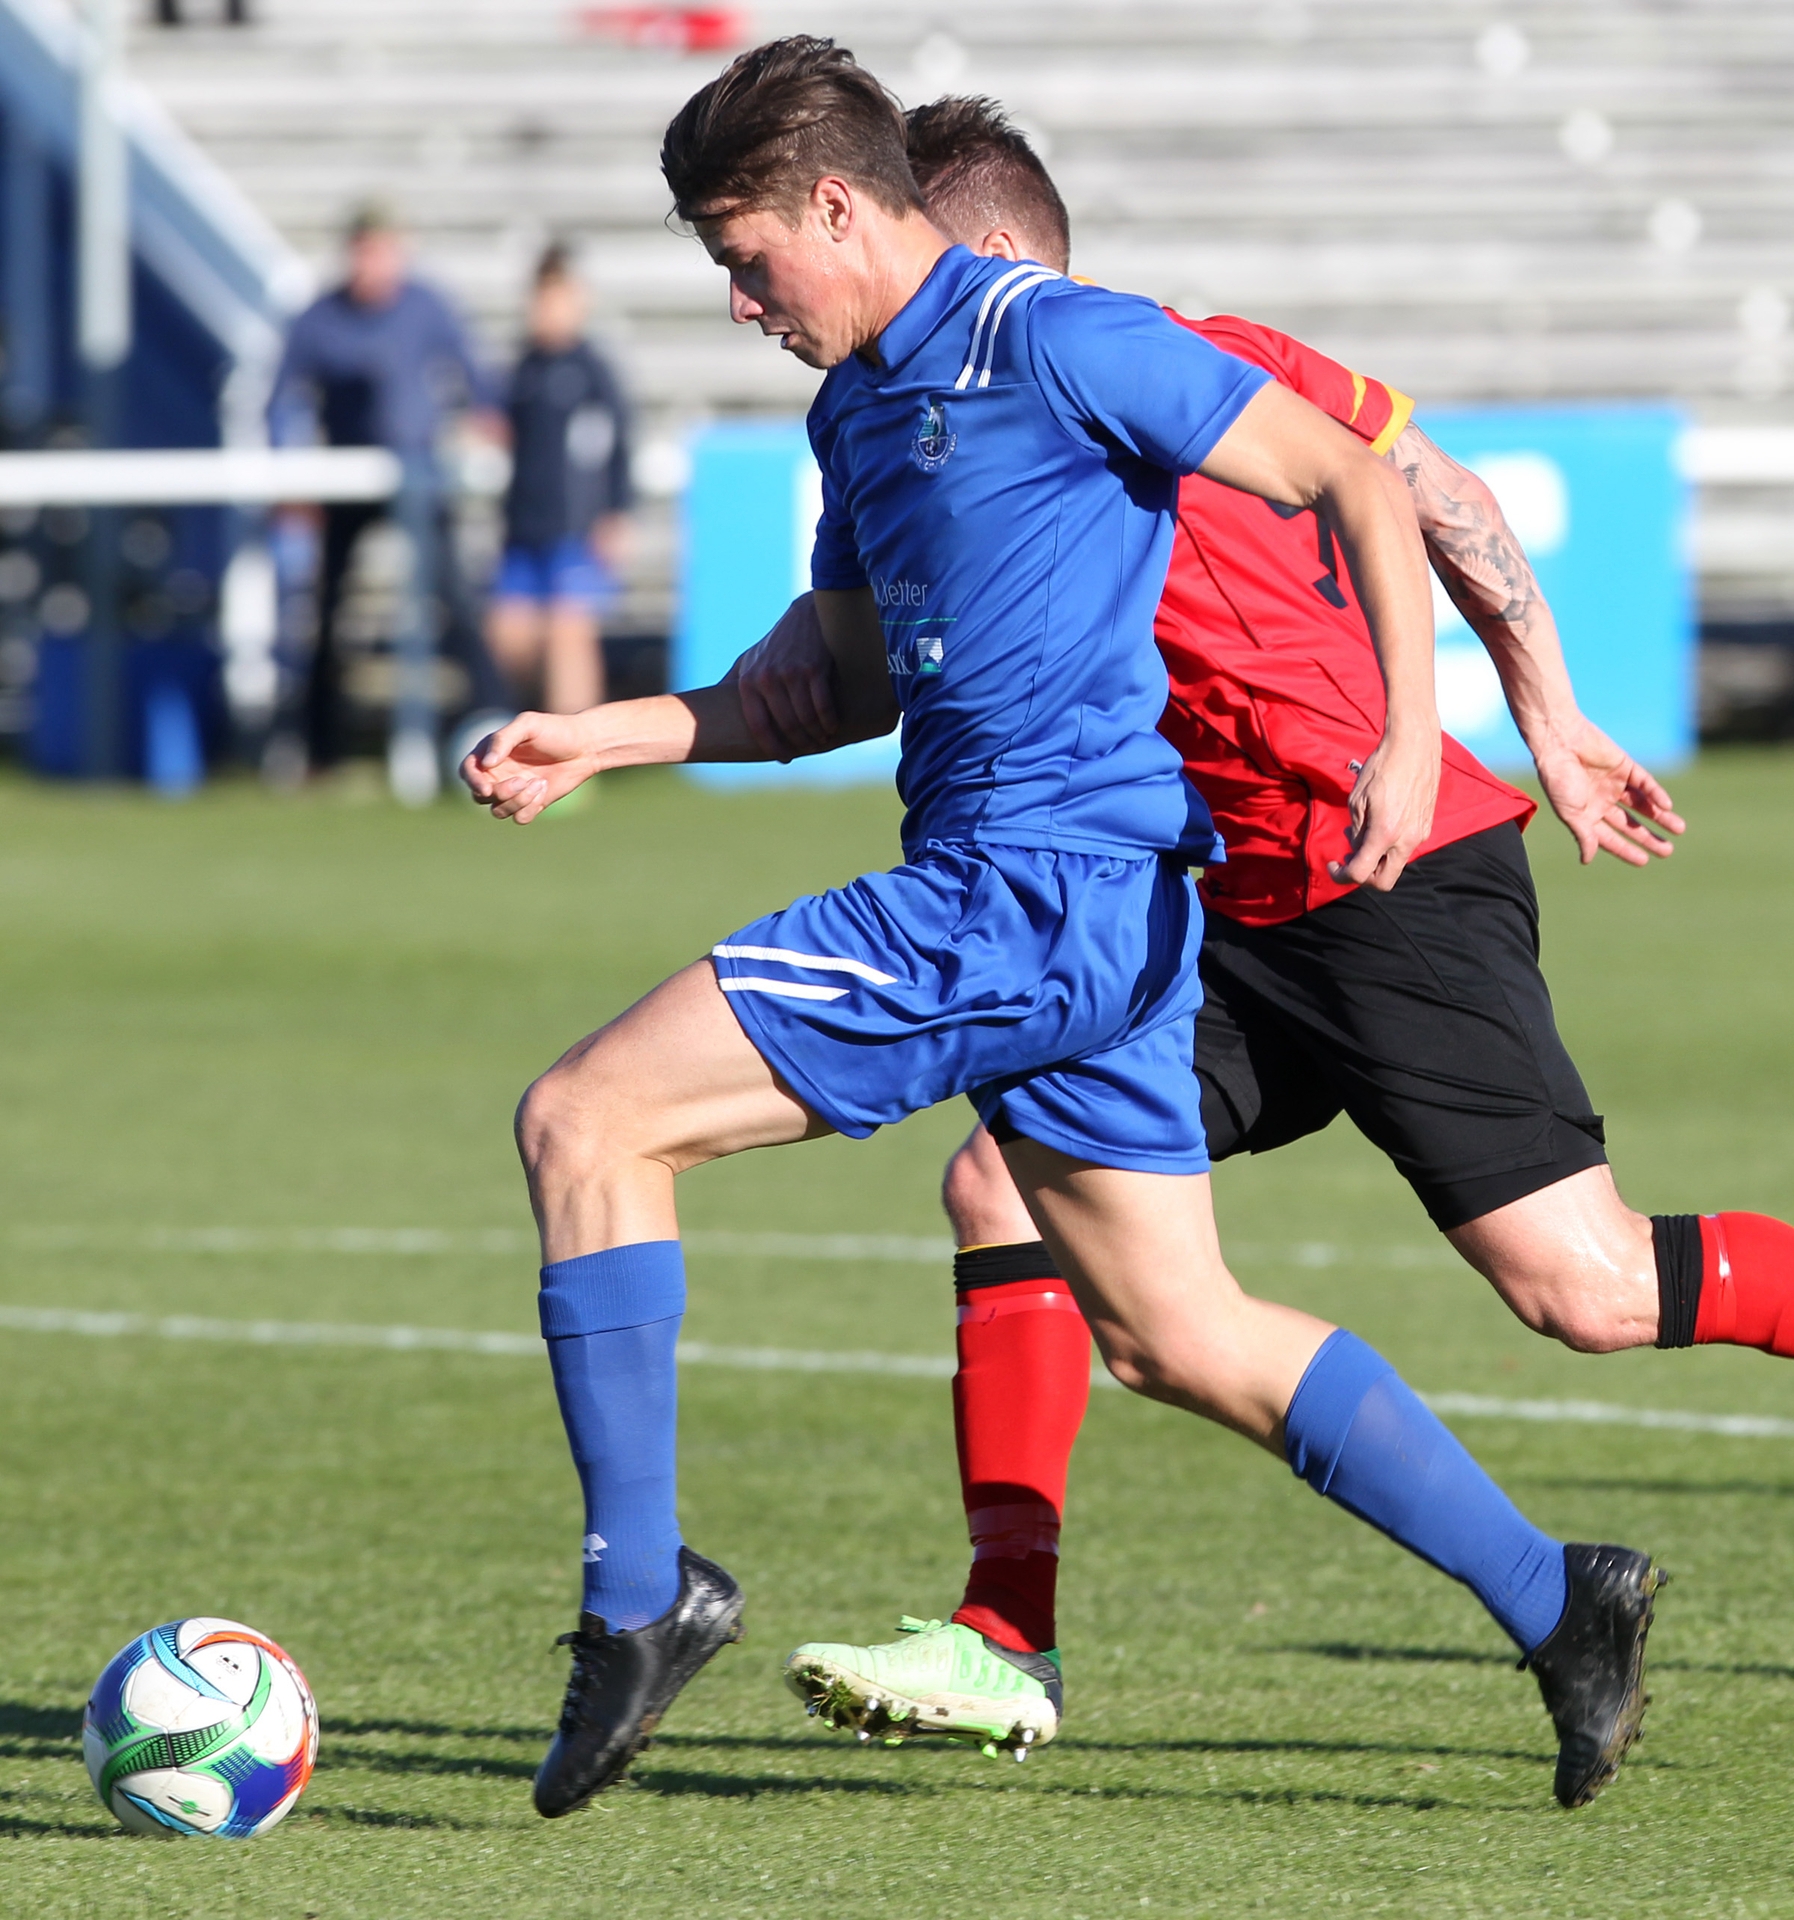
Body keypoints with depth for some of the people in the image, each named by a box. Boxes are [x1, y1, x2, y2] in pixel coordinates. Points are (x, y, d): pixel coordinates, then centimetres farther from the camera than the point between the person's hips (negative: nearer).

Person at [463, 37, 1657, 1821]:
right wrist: (598, 737, 18)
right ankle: (1554, 1603, 15)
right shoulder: (855, 407, 17)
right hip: (1075, 923, 10)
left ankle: (639, 1586, -9)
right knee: (1177, 1338, 13)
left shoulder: (1052, 341, -11)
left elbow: (1355, 480, -9)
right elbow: (850, 683, 28)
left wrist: (1406, 737, -18)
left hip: (1034, 888, -10)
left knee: (581, 1121, -11)